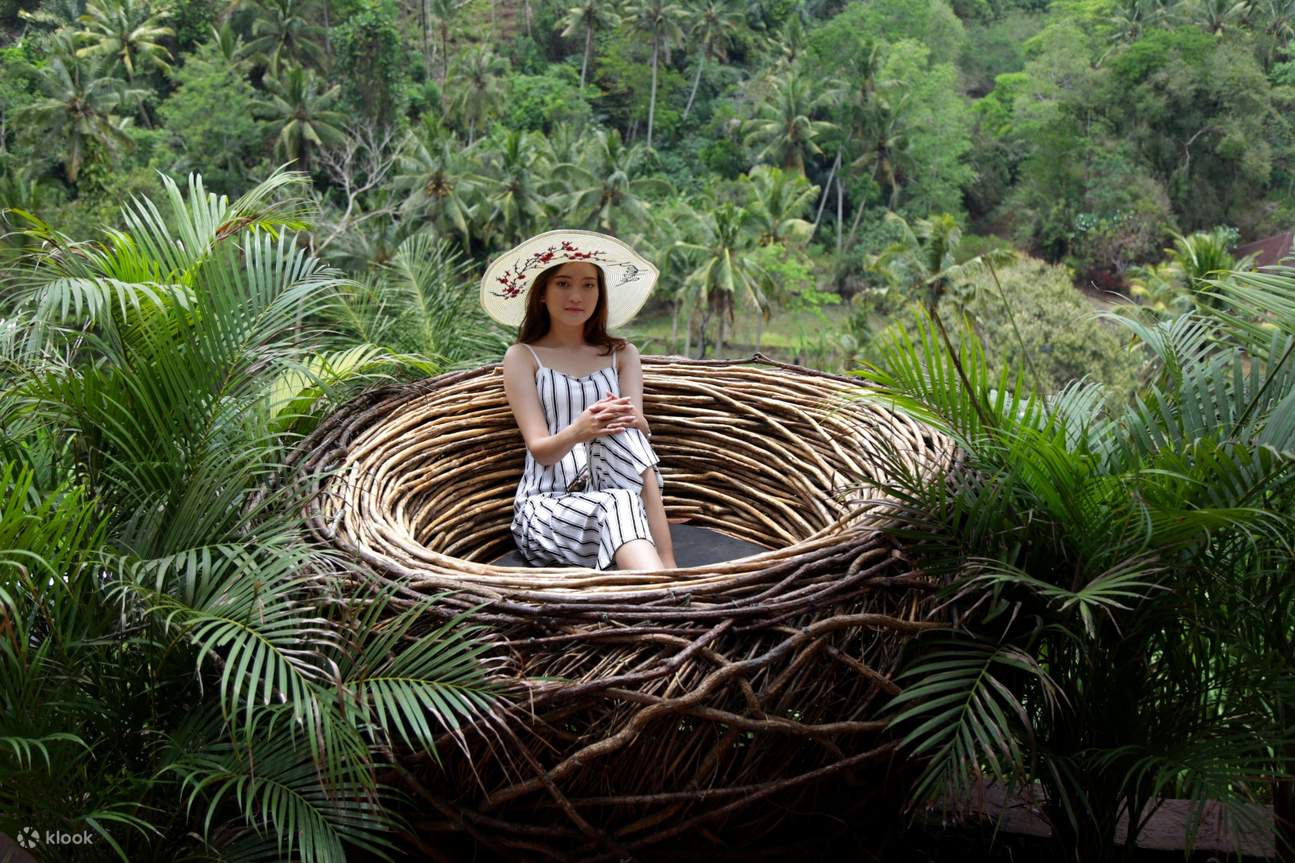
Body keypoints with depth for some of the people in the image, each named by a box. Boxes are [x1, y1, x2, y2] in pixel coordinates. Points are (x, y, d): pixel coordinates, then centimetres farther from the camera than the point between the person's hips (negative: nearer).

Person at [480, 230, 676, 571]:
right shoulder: (522, 357, 9)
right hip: (547, 504, -3)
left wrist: (632, 420, -26)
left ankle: (666, 566, -39)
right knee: (619, 504, -35)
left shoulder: (622, 354, 18)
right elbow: (540, 449, -4)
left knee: (623, 432, -29)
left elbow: (642, 428, 1)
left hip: (614, 488, 3)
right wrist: (577, 431, -28)